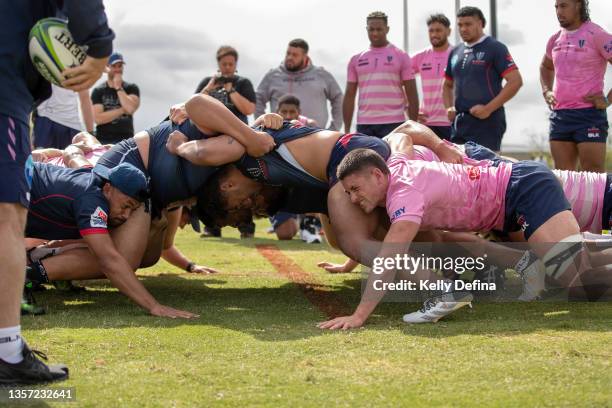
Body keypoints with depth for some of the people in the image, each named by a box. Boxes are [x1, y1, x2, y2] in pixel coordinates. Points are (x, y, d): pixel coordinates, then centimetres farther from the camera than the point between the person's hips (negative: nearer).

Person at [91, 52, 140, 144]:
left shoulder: (132, 88, 9)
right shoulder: (98, 91, 6)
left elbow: (131, 109, -12)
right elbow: (98, 118, -6)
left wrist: (118, 87, -5)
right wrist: (122, 110, -7)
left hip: (126, 140, 0)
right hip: (103, 140, 0)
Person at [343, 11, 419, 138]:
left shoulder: (401, 57, 2)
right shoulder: (356, 60, 11)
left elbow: (412, 94, 1)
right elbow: (349, 96, 12)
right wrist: (346, 129, 5)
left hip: (393, 124, -3)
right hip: (364, 125, 3)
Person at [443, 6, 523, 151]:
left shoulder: (495, 48, -3)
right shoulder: (455, 52, 16)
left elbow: (516, 81, -10)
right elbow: (448, 85, 27)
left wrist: (488, 108, -15)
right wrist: (449, 107, 6)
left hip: (487, 122, -6)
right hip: (460, 123, 6)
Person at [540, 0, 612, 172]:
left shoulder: (596, 35, -7)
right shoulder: (555, 39, 13)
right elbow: (545, 67, 33)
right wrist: (546, 91, 17)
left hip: (588, 114, -6)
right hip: (559, 115, 7)